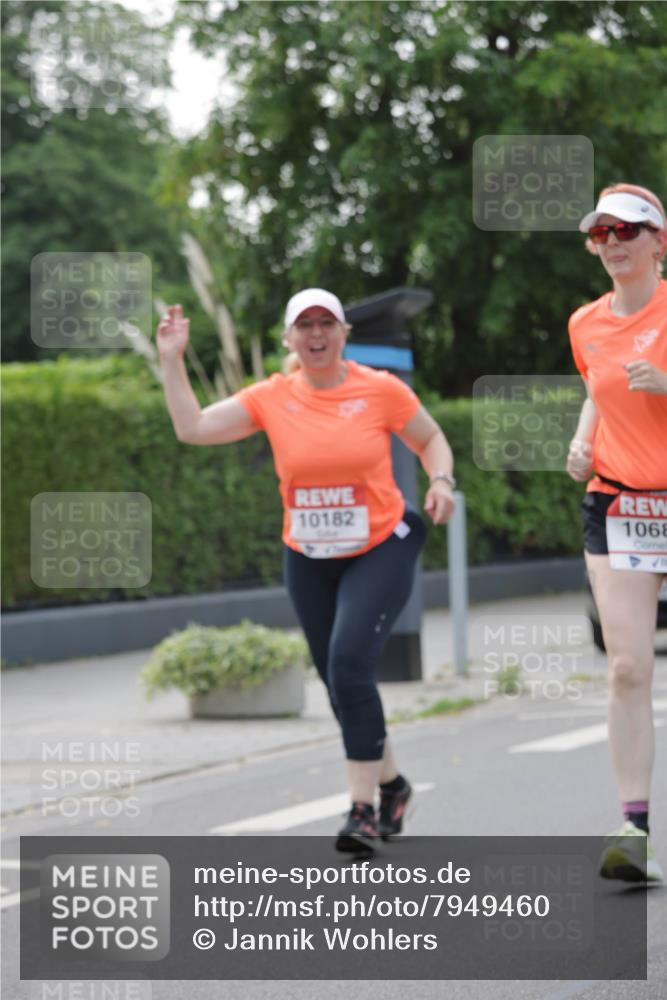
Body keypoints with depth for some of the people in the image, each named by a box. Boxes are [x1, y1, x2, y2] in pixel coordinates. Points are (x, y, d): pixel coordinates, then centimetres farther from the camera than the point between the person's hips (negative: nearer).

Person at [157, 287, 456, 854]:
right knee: (340, 681, 10)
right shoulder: (272, 399, -2)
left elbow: (431, 439, 7)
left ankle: (362, 809, -15)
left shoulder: (381, 390, -7)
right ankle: (391, 784, 33)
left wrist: (441, 481, -12)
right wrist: (172, 360, -9)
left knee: (349, 665, -21)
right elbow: (192, 428, -5)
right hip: (309, 561, 4)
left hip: (381, 551, -4)